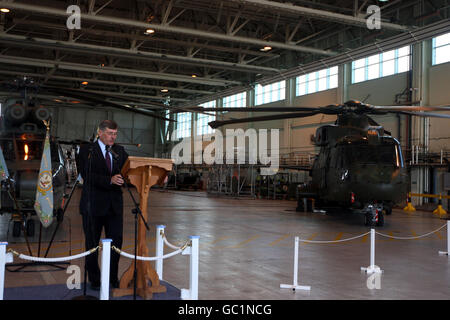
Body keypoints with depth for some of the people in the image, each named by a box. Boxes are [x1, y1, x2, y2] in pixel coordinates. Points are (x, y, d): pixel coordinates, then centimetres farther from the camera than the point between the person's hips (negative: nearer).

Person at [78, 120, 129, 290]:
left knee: (116, 242, 6)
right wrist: (110, 180, -29)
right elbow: (86, 175, -17)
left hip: (114, 204, 4)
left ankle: (113, 278, 21)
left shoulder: (120, 151, 10)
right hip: (93, 204, -4)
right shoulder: (87, 150, -5)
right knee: (92, 244, 8)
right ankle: (94, 280, 22)